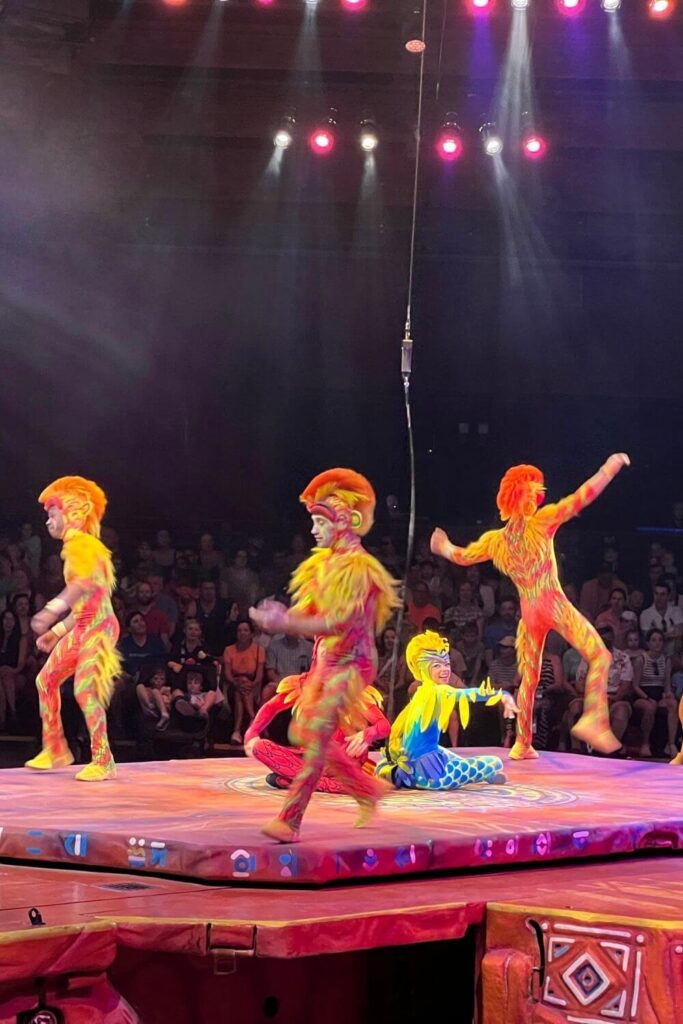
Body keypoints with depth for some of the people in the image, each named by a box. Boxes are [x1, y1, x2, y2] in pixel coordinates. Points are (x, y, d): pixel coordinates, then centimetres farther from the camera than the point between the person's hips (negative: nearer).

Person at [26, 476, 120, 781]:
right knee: (46, 679, 11)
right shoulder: (74, 547, 18)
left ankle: (103, 762, -11)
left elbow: (84, 584, -33)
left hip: (98, 627, -10)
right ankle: (55, 750, 18)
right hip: (81, 628, 10)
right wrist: (56, 631, 23)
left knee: (84, 690, -17)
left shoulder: (81, 543, -12)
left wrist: (51, 610, -45)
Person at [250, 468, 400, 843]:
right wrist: (280, 615, -12)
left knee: (317, 735, -14)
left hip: (350, 664, -9)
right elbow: (309, 612, 9)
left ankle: (289, 821, -16)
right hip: (325, 661, 9)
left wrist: (285, 623, -29)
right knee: (303, 733, 11)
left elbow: (336, 622, -25)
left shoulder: (358, 569, -16)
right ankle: (367, 789, 25)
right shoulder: (323, 564, 10)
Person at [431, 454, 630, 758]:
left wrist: (443, 547, 41)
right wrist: (610, 468, -4)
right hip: (555, 605, -5)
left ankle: (522, 744, 16)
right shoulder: (542, 522, -8)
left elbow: (462, 556, 19)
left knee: (529, 677, 15)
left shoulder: (495, 540, 5)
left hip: (528, 613, 5)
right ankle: (593, 718, -19)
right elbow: (581, 498, -11)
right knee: (599, 656, -2)